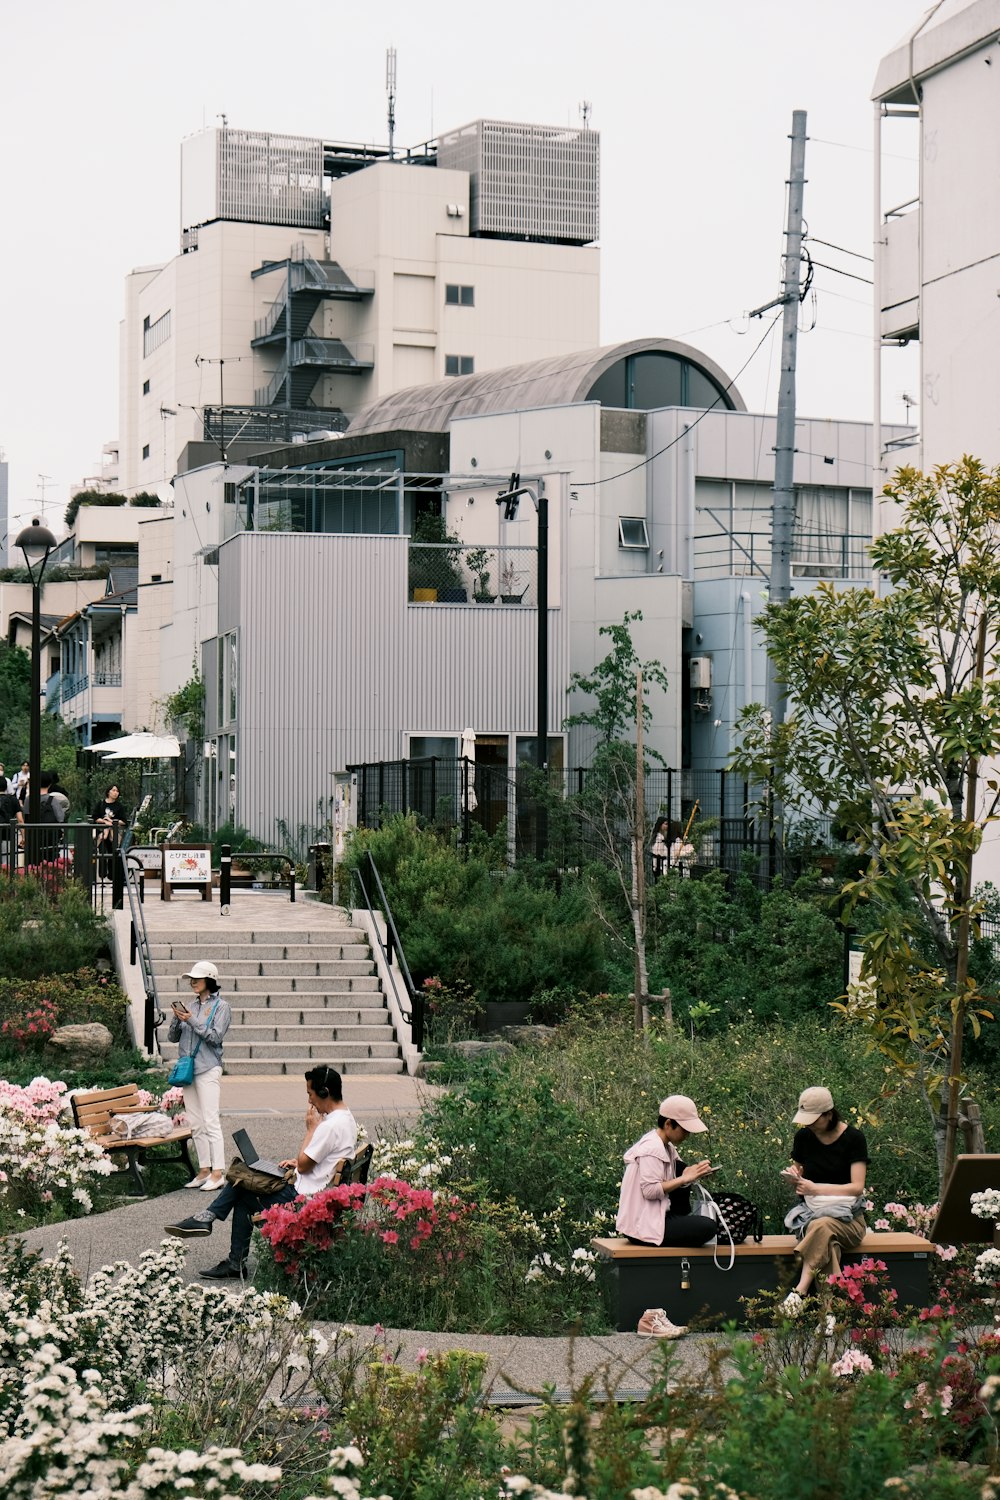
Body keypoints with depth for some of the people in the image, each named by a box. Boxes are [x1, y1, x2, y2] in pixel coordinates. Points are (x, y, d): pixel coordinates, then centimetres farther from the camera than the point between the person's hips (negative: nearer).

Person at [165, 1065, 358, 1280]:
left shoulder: (332, 1125, -23)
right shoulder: (346, 1118, 10)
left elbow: (303, 1166, -18)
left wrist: (311, 1128, -9)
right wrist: (298, 1161, 8)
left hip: (303, 1197, -10)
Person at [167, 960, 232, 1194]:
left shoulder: (220, 1007, -2)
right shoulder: (190, 1005, 13)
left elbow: (215, 1037, -13)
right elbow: (172, 1037, 13)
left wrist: (192, 1020, -16)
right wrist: (177, 1019, -5)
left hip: (208, 1069, -7)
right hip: (187, 1068, 7)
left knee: (211, 1121, -10)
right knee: (195, 1124, 8)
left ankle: (218, 1172, -11)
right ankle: (204, 1169, 14)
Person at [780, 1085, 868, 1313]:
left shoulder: (852, 1138, -4)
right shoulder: (803, 1137, 9)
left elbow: (857, 1187, -12)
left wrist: (816, 1188, -21)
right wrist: (794, 1177, -7)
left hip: (847, 1218, -2)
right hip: (811, 1212, 3)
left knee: (822, 1226, -41)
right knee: (826, 1241, -37)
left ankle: (799, 1292, -47)